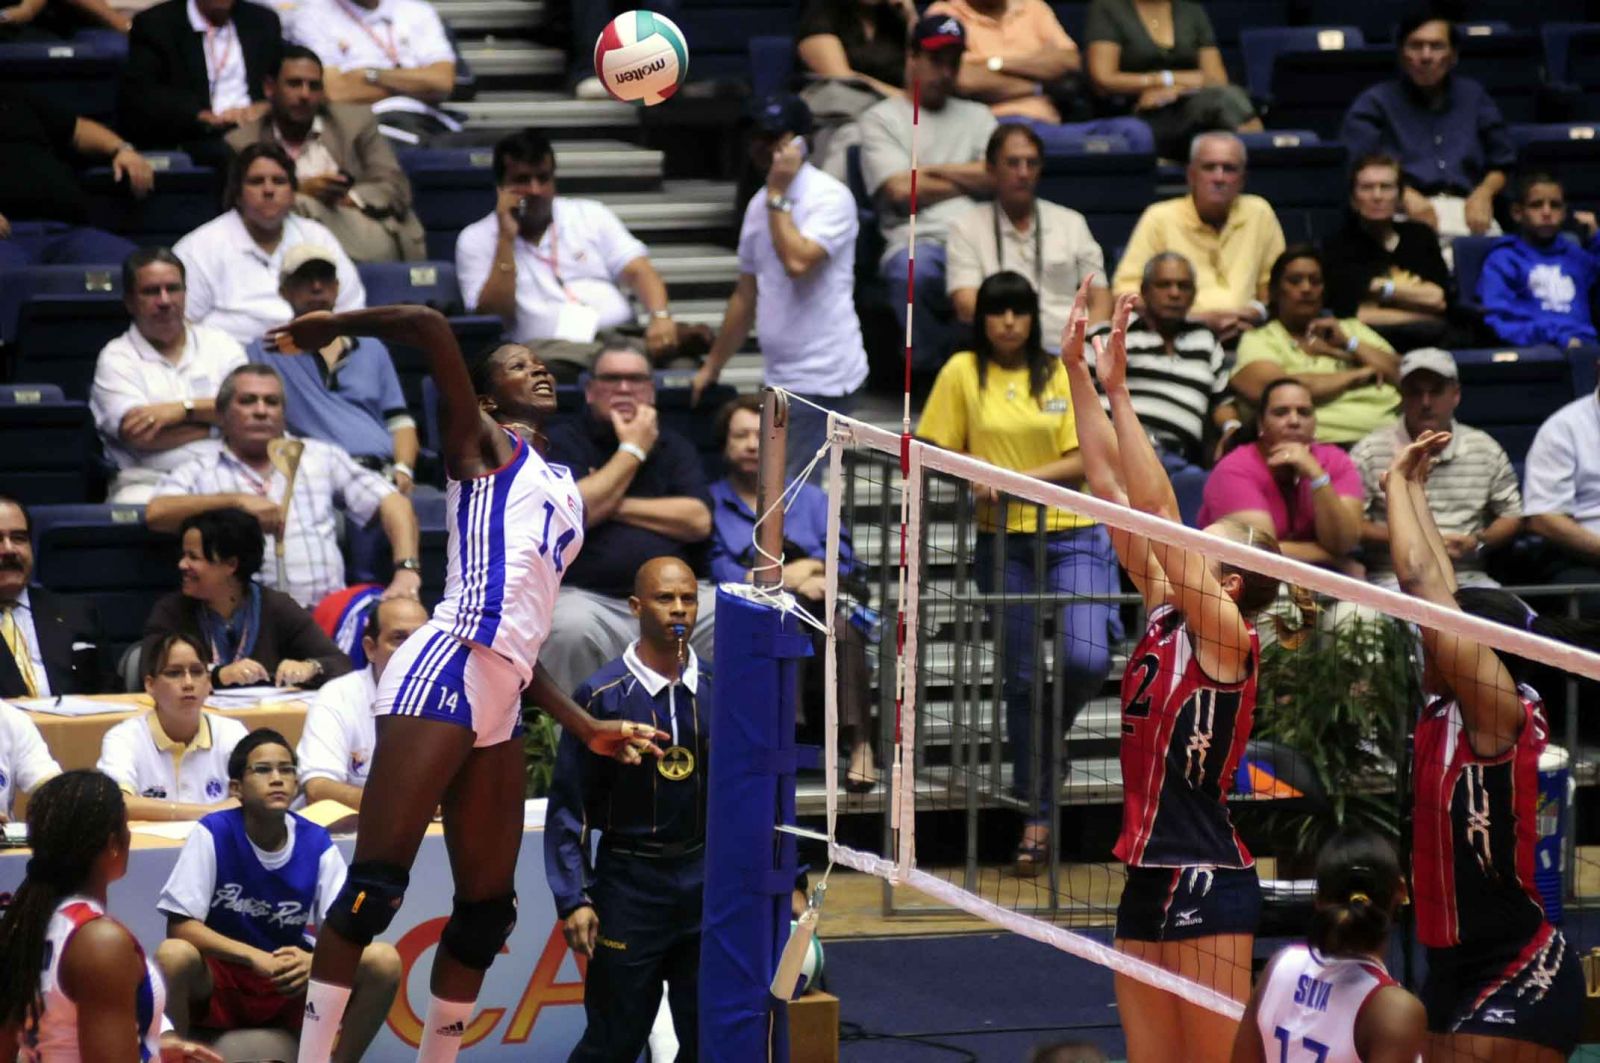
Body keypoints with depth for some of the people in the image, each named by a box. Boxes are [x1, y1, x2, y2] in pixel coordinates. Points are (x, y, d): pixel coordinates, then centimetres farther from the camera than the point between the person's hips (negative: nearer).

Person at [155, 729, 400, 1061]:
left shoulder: (316, 843, -6)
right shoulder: (213, 834, -13)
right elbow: (180, 925, -17)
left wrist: (315, 960, -32)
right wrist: (255, 957, -30)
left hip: (291, 984, 3)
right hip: (219, 980, -3)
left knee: (384, 961, -20)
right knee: (174, 956, -36)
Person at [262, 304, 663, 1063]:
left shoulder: (565, 490, 26)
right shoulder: (485, 447, 6)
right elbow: (429, 328, -9)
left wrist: (584, 727, 24)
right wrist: (330, 326, 2)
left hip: (499, 703, 9)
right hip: (444, 672, -8)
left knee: (487, 910, 9)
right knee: (375, 886, -14)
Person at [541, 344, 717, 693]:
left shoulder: (674, 447, 18)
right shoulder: (563, 440, 8)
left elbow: (698, 520, 1)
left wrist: (614, 507, -3)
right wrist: (632, 451, -1)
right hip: (587, 596, -3)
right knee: (570, 629, -37)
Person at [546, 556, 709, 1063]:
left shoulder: (717, 693, 4)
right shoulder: (602, 695, -6)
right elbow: (568, 806, -5)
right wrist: (573, 900, -11)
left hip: (704, 881, 3)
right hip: (630, 883, -3)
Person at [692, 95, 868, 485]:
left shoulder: (829, 197, -9)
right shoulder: (760, 204, 16)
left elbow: (797, 261, -25)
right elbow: (747, 295, 23)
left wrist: (778, 195, -13)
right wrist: (711, 366, 26)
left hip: (822, 380, -8)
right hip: (779, 376, 8)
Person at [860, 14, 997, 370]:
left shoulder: (977, 116, 28)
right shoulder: (882, 118, 14)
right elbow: (901, 191, -1)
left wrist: (931, 171, 5)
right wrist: (968, 180, 9)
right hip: (917, 239, -3)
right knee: (913, 272, -41)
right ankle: (932, 368, -22)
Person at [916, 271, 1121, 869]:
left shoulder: (1062, 375, 5)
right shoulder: (963, 373, 4)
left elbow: (1083, 459, -1)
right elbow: (938, 453, 5)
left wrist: (1022, 477, -15)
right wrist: (980, 479, -14)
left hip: (1072, 534, 0)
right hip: (1003, 541, 0)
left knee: (1085, 660, -18)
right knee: (1022, 677, 0)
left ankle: (1050, 737, 15)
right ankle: (1037, 817, 9)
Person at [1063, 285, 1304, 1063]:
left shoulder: (1226, 635, -9)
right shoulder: (1165, 617, 10)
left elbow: (1157, 512, -17)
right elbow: (1111, 487, 10)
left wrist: (1117, 392, -18)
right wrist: (1077, 374, 7)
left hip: (1206, 882, -8)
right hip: (1148, 877, 8)